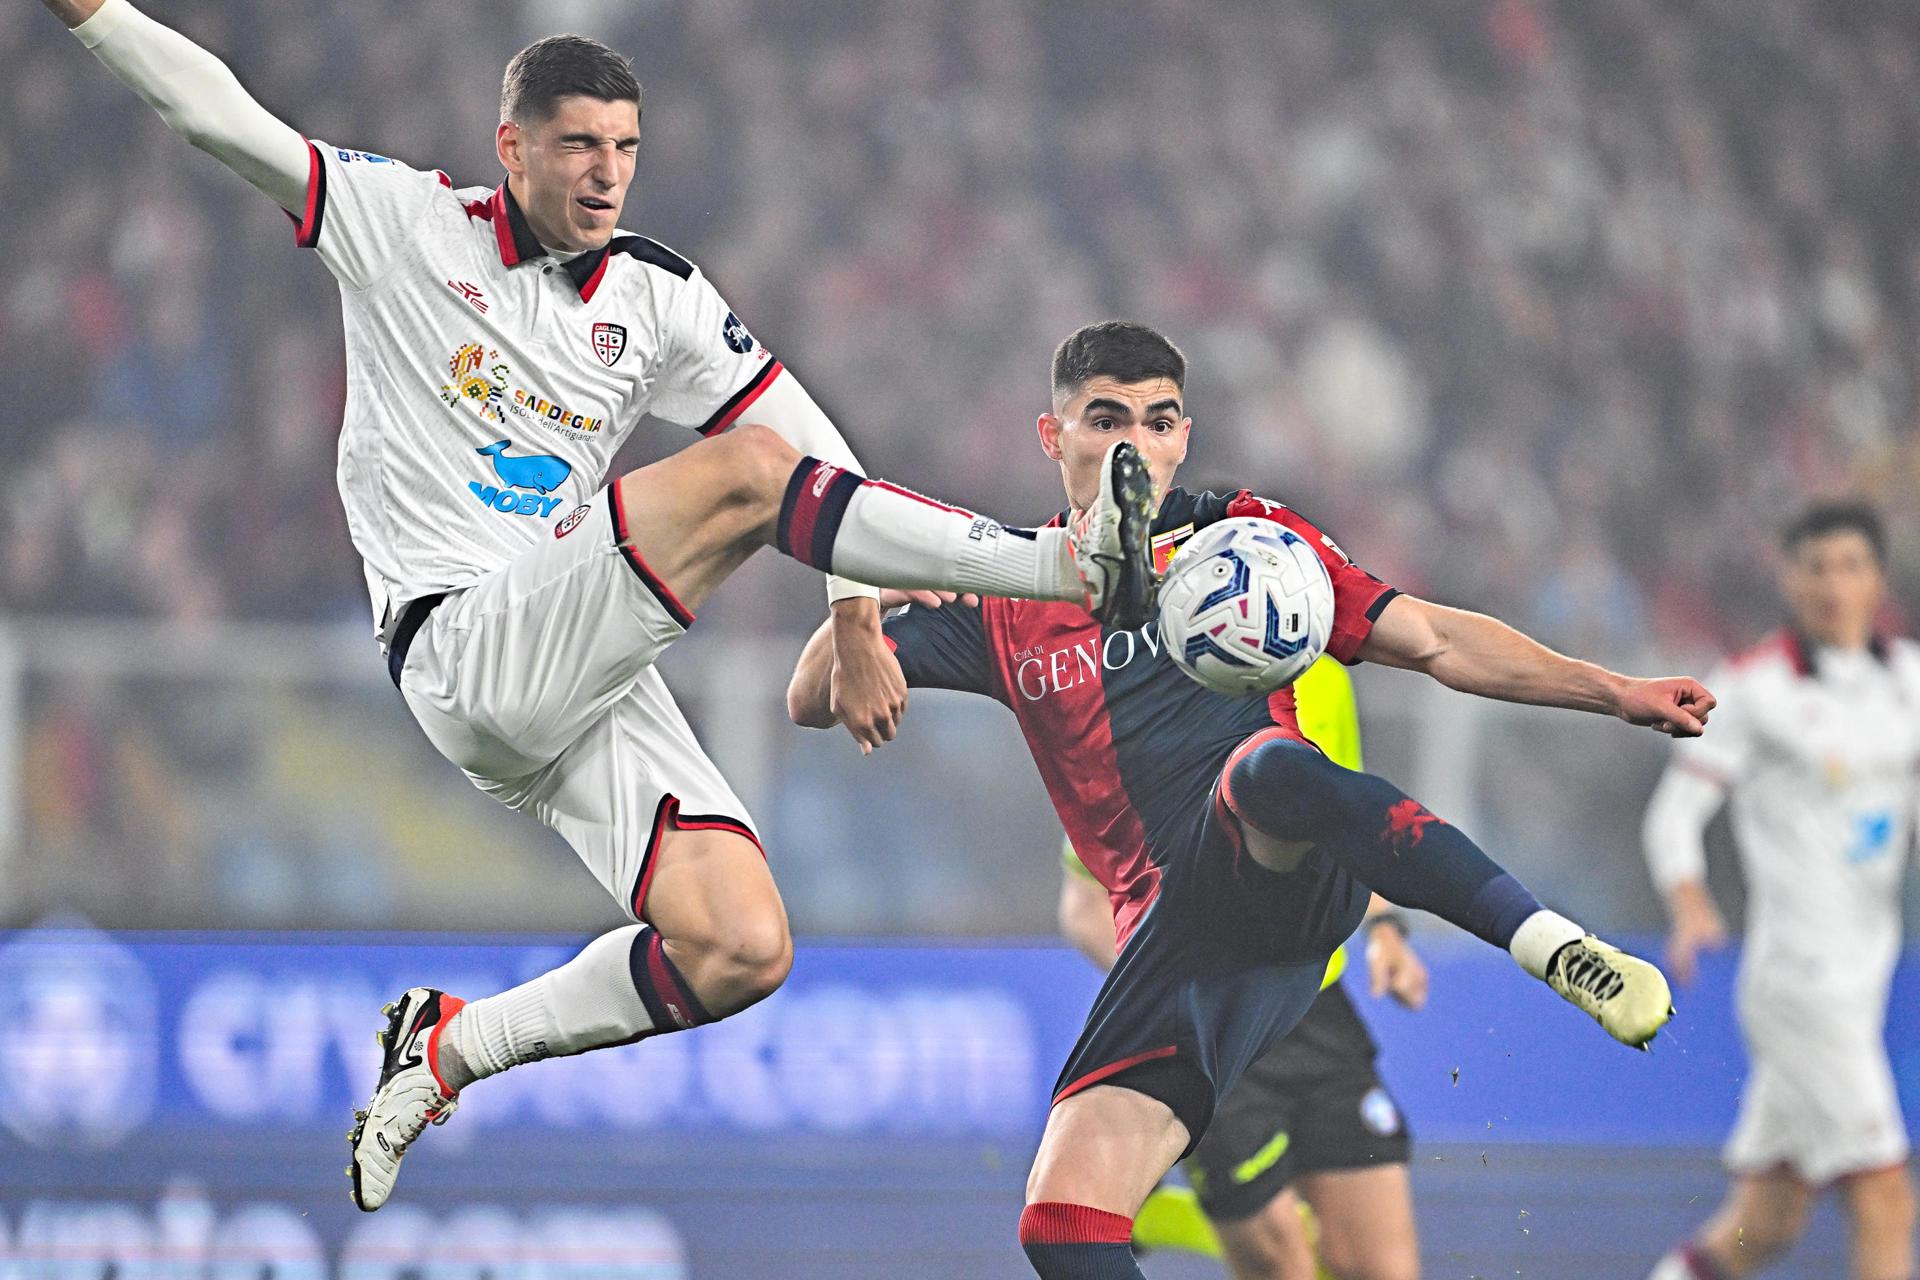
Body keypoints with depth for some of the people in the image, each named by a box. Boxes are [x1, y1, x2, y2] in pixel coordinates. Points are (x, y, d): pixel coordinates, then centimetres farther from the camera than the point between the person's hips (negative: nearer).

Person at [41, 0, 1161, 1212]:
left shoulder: (657, 294, 12)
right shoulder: (407, 224, 3)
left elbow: (812, 437, 10)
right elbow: (225, 117, -1)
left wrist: (855, 618, -1)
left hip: (590, 678, 6)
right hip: (465, 650, -6)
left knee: (741, 954, -10)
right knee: (742, 469, -25)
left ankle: (450, 1049, 10)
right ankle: (1066, 563, -25)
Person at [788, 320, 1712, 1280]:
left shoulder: (1241, 536, 14)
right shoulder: (1005, 601, 17)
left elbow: (1434, 641, 11)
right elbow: (814, 698, 12)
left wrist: (1616, 693, 1)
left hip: (1284, 875, -3)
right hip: (1174, 931, 3)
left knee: (1267, 767, -41)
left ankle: (1554, 948, -45)